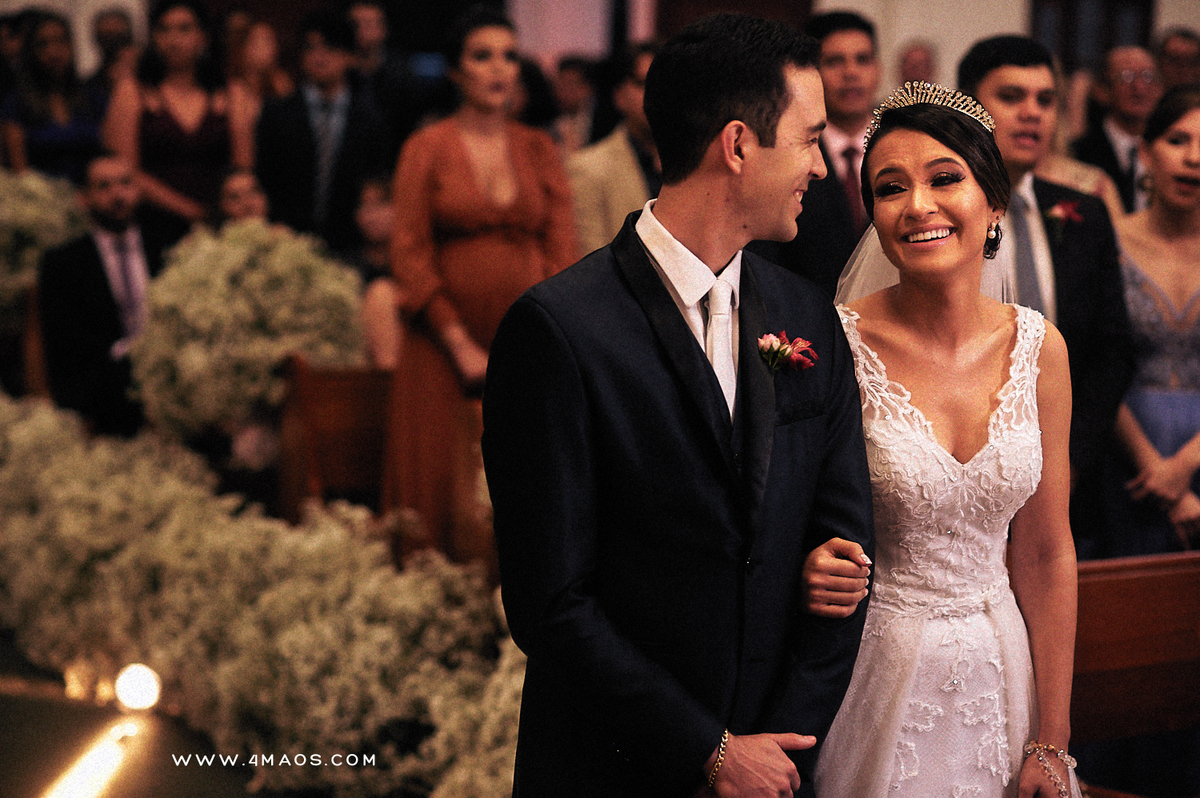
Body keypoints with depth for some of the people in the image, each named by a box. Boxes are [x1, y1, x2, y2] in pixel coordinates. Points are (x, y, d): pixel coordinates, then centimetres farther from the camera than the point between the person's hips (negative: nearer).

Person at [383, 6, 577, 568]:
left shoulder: (540, 150, 12)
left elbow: (563, 251, 6)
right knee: (447, 491, -3)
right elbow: (409, 256, -2)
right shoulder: (426, 148, 4)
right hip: (446, 348, -2)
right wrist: (462, 346, -9)